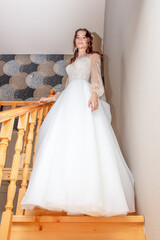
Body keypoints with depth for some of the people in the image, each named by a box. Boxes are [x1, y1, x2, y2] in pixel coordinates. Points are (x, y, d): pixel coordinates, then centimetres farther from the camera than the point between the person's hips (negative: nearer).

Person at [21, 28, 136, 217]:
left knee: (84, 143, -22)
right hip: (68, 100, 6)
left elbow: (96, 78, -2)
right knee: (62, 140, -10)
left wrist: (94, 94, -22)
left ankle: (87, 196, -26)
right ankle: (66, 194, -11)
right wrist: (51, 98, 29)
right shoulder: (72, 61, 34)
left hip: (84, 98, -6)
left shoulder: (93, 56, 18)